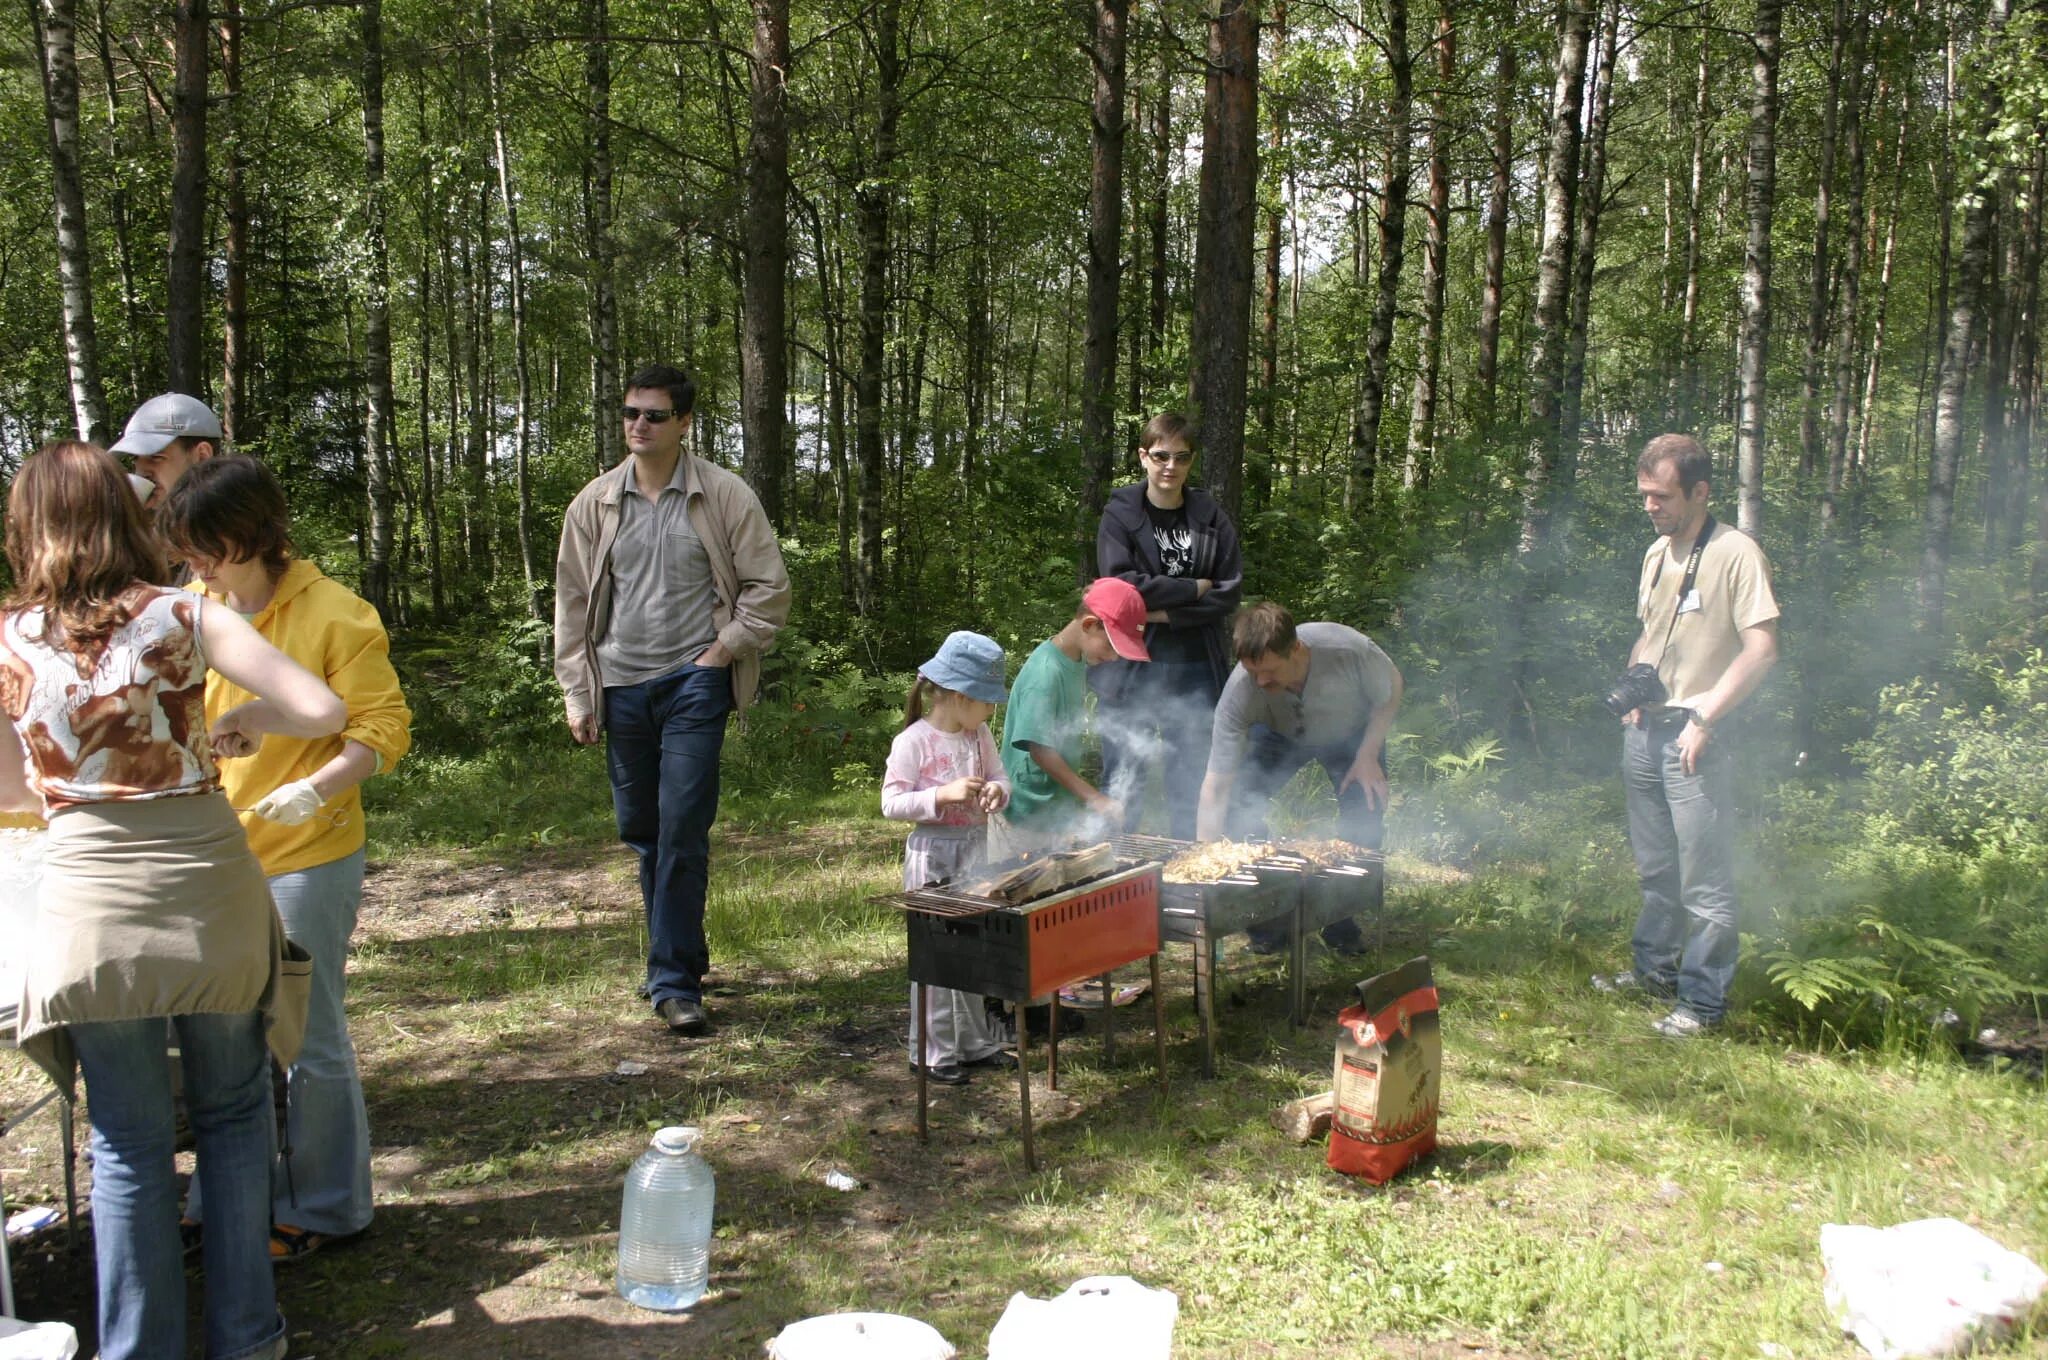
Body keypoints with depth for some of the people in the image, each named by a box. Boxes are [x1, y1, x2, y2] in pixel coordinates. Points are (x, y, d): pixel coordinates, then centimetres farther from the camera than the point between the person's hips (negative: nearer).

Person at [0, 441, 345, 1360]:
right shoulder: (184, 618, -4)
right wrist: (240, 724, 8)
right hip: (212, 893, -1)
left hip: (90, 902, 1)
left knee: (129, 1143, 13)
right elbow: (322, 711, -11)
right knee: (231, 1114, 16)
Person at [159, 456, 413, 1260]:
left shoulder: (333, 614, -11)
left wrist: (315, 789, -27)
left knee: (307, 1036, 3)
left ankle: (325, 1206, 20)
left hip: (306, 859, -5)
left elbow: (384, 727, -12)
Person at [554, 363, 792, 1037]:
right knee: (640, 829, 11)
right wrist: (576, 692, 7)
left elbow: (770, 588, 1)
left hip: (694, 683, -4)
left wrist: (722, 652, -5)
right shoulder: (595, 502, 7)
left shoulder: (723, 495, -2)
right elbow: (573, 601, 11)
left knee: (683, 832, -9)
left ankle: (674, 980, -1)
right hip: (622, 687, 4)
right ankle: (678, 953, 28)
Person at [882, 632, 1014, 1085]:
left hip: (976, 849, 7)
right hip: (933, 853, -7)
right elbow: (891, 804, -17)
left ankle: (975, 1043, 28)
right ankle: (932, 1053, 11)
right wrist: (944, 794, -27)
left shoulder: (979, 736, 5)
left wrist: (997, 790, -10)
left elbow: (999, 776, 14)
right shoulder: (912, 742, -15)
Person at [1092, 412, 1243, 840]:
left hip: (1195, 671, 2)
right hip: (1131, 667, -2)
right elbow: (1121, 584, -13)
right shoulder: (1120, 515, 0)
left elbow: (1230, 592, 0)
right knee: (1123, 784, 1)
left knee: (1191, 785, 7)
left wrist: (1166, 612, -11)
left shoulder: (1211, 517, 7)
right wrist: (1194, 589, -9)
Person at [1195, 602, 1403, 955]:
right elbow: (1216, 783, -36)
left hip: (1351, 733, 0)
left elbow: (1392, 688, -15)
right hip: (1280, 737, 0)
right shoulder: (1240, 690, -38)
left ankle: (1341, 920, 6)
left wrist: (1367, 756, -23)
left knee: (1366, 819, -18)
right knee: (1238, 804, -21)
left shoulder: (1348, 649, -39)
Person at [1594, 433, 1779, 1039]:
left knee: (1704, 880, -2)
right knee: (1656, 869, 19)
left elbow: (1762, 650, -16)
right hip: (1645, 729, 8)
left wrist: (1704, 720, -19)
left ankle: (1703, 999, 6)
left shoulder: (1735, 553, -12)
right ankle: (1655, 968, 33)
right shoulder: (1657, 553, 13)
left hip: (1695, 736, -8)